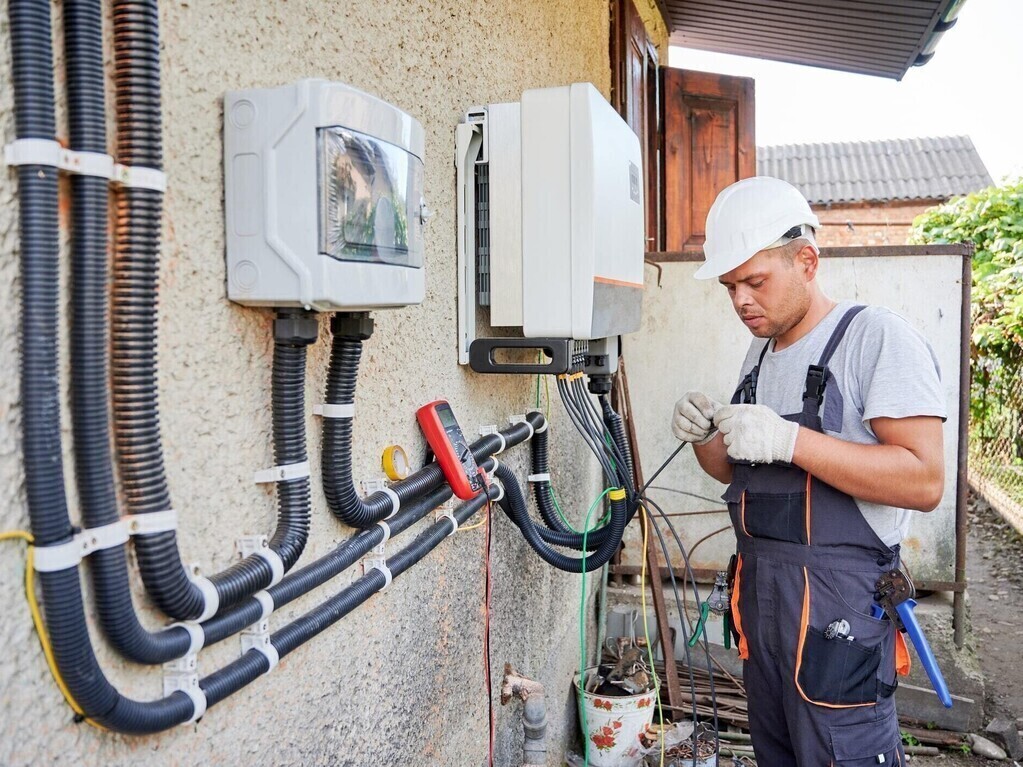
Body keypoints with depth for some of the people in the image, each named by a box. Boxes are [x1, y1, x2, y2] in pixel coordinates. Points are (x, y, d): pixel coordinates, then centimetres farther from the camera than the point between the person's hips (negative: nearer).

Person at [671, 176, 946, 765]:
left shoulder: (878, 336, -12)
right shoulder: (762, 350, 13)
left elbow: (925, 481, -21)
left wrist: (789, 440, -26)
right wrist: (704, 438, -1)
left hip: (840, 604, -7)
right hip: (759, 588, 8)